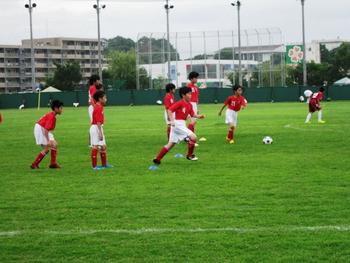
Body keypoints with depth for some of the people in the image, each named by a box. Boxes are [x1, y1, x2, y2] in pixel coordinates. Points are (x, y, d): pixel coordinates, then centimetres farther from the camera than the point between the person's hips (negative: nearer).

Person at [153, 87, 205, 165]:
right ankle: (190, 155, 2)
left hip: (182, 125, 9)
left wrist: (198, 116, -3)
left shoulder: (189, 105, 12)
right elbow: (169, 110, -17)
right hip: (178, 124, -9)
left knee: (171, 144, 12)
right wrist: (172, 121, -26)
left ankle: (157, 159, 15)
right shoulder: (180, 103, -13)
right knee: (193, 137, -13)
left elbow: (192, 114, 16)